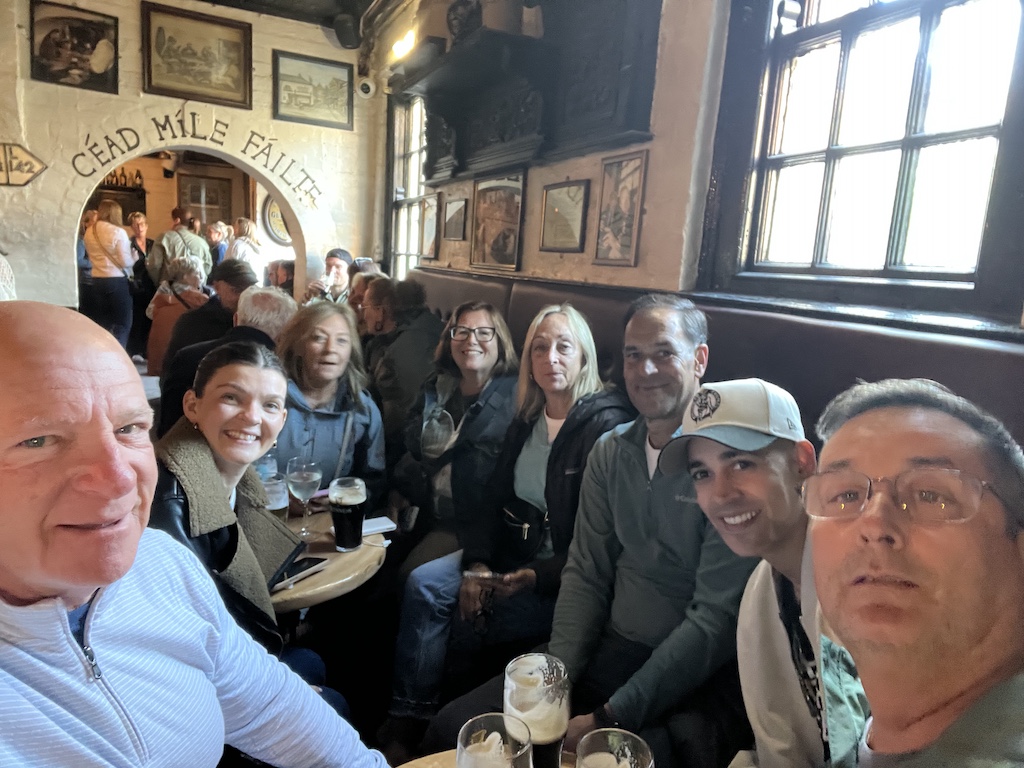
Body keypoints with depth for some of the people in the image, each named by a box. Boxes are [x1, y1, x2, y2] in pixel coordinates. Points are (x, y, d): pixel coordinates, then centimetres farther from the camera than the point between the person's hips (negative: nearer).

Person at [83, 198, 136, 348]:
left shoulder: (89, 232, 7)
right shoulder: (118, 232, -11)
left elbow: (91, 257, 18)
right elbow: (126, 262, -14)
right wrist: (135, 255, 5)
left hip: (98, 281, 6)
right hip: (118, 281, -6)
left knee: (101, 324, 12)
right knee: (121, 325, 1)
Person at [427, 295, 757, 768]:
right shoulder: (610, 452, 5)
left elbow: (716, 619, -18)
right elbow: (585, 574, 7)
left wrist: (610, 718, -19)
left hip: (702, 677, -4)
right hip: (612, 652, 5)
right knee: (452, 729, -3)